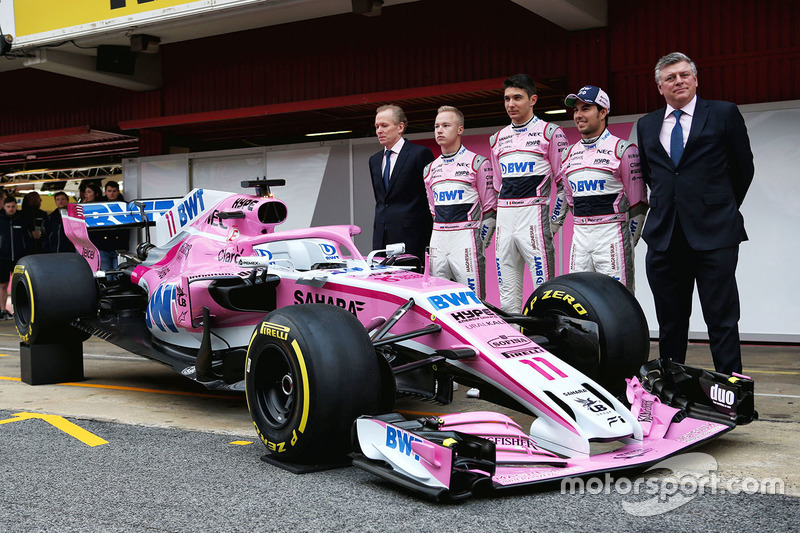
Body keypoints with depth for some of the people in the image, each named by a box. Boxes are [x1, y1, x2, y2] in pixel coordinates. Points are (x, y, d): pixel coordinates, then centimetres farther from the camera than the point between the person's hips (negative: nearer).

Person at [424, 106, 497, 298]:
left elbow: (490, 209, 0)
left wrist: (479, 245, -5)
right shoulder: (430, 169, 16)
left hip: (466, 241, -5)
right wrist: (439, 237, 15)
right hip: (437, 242, 5)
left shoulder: (478, 163, 0)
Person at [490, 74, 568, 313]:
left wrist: (554, 221, -7)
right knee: (507, 298, 6)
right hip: (504, 217, 6)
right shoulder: (498, 139, 19)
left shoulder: (549, 132, 2)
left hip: (534, 213, -5)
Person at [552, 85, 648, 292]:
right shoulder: (569, 154, 14)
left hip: (611, 236, -6)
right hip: (579, 238, 6)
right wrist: (546, 233, 17)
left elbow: (638, 204, -3)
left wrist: (629, 244, -4)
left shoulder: (623, 150, -4)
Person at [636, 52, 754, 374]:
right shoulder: (646, 125, 14)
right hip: (664, 237, 4)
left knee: (722, 320, -4)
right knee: (670, 321, 10)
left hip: (714, 235, -4)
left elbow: (743, 168, 9)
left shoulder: (724, 114, 3)